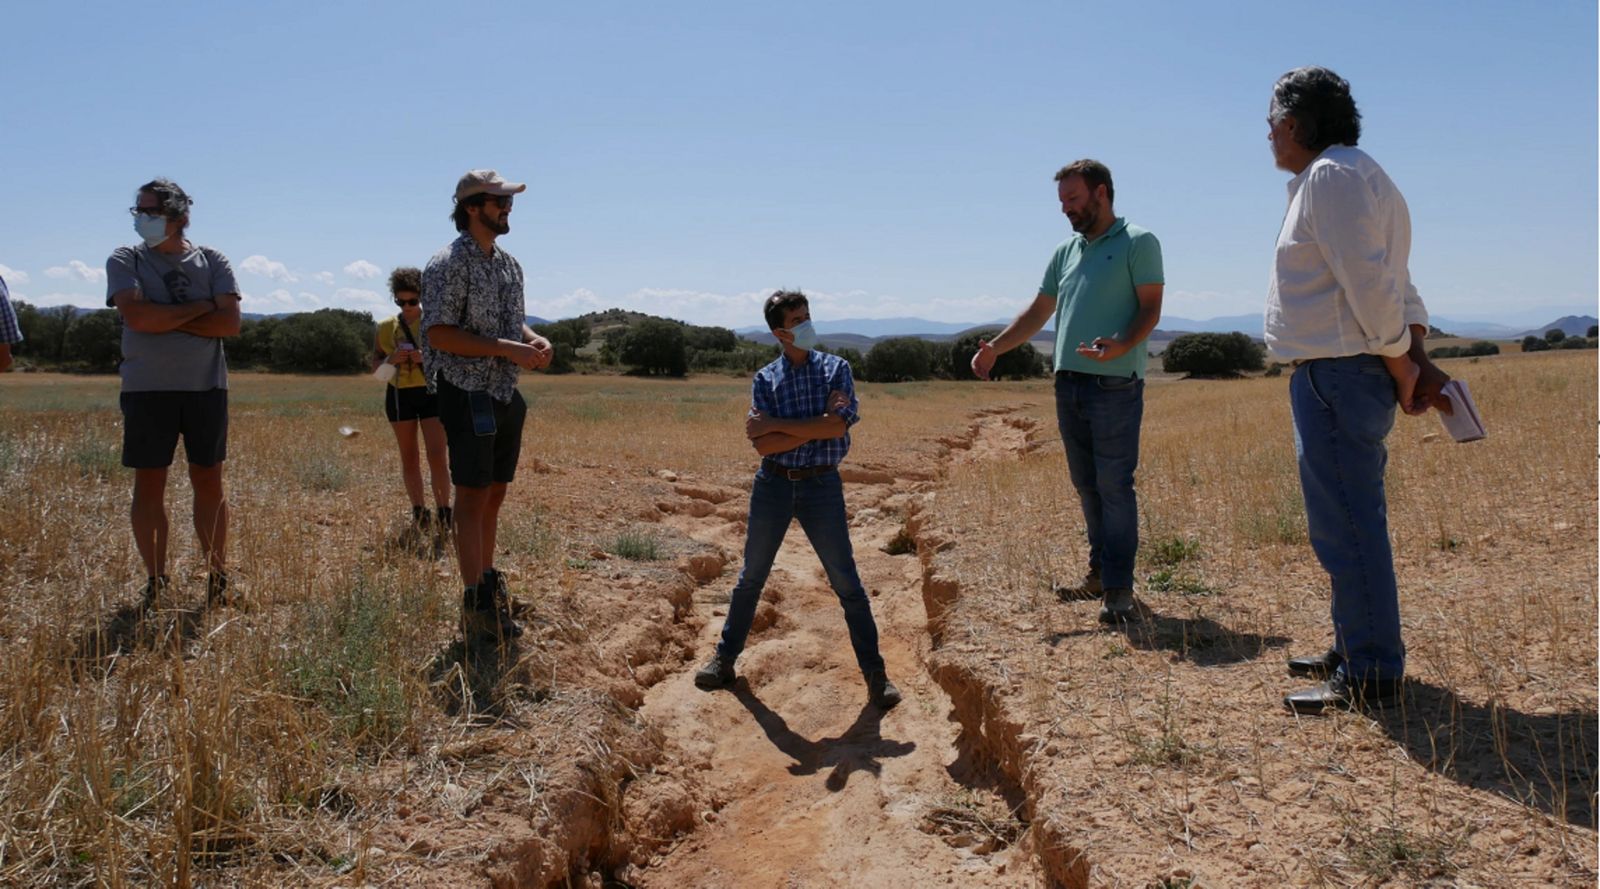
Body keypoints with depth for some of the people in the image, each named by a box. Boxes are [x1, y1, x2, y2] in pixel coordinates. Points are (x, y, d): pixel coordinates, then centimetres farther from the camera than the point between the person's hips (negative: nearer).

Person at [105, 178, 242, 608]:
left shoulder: (212, 262, 6)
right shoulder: (125, 261, 3)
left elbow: (230, 323, -7)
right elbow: (137, 316, -13)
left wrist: (165, 321, -11)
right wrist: (199, 308, -7)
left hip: (206, 387, 1)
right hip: (147, 389, 0)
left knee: (209, 482, 4)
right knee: (149, 484, 2)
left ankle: (217, 577, 12)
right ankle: (155, 581, 11)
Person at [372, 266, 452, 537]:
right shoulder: (386, 326, 6)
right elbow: (375, 364, 9)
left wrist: (427, 357, -20)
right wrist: (391, 359, -13)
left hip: (432, 393, -3)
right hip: (399, 395, 3)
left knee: (436, 456, -10)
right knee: (409, 458, 8)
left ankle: (444, 513, -2)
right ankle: (418, 512, 17)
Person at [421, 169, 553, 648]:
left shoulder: (510, 264, 13)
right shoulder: (449, 264, -11)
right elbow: (438, 334, -18)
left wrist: (534, 339, 0)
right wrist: (505, 349, -22)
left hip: (507, 395, 8)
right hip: (467, 396, -8)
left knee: (494, 496, 12)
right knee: (472, 497, -4)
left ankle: (489, 591, 22)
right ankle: (476, 601, 3)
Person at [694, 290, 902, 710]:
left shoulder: (835, 368, 1)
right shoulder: (765, 379, 3)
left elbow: (838, 426, -15)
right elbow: (762, 444, -9)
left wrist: (777, 424, -13)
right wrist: (816, 426, -16)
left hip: (822, 485, -1)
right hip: (773, 485, 1)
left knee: (847, 583, 2)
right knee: (751, 577, 13)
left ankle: (875, 673, 12)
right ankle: (725, 658, 28)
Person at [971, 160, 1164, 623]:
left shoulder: (1138, 243, -1)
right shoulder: (1066, 251, 17)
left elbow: (1150, 308, -8)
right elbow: (1038, 312, 20)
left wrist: (1121, 346, -27)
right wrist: (995, 348, 9)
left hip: (1115, 387, -7)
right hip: (1068, 386, 7)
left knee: (1114, 486, -6)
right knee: (1086, 486, 12)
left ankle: (1119, 589, -2)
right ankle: (1099, 572, 22)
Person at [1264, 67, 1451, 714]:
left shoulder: (1331, 176, -13)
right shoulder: (1348, 177, 21)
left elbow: (1371, 284, -20)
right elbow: (1394, 285, 16)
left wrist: (1400, 367, -12)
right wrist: (1417, 358, 6)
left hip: (1336, 376, -11)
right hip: (1337, 376, 11)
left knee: (1345, 526, -7)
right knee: (1352, 521, 18)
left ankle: (1370, 675, -1)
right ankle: (1357, 650, 30)